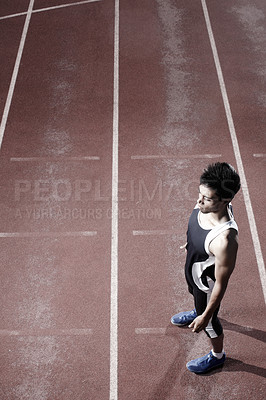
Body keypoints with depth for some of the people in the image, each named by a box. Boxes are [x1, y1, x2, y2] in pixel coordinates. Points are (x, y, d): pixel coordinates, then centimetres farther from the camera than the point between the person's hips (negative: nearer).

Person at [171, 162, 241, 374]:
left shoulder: (224, 239, -47)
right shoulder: (206, 204, -24)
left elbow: (221, 283, -31)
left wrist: (205, 316, -19)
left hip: (207, 282, -6)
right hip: (192, 270, 6)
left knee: (209, 322, 23)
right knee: (194, 293, 38)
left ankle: (217, 355, 54)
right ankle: (198, 312, 74)